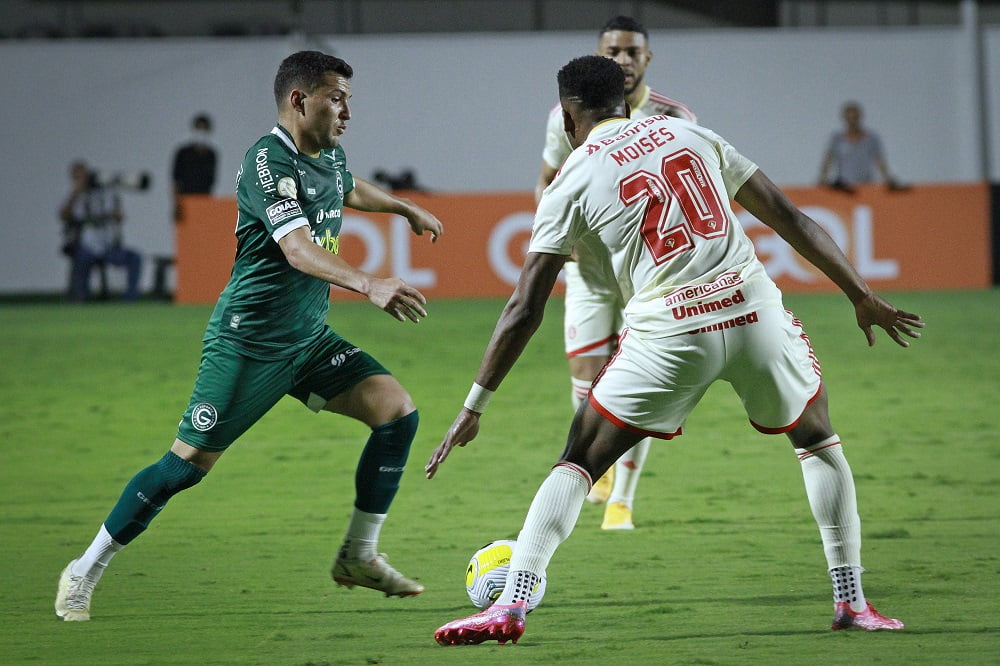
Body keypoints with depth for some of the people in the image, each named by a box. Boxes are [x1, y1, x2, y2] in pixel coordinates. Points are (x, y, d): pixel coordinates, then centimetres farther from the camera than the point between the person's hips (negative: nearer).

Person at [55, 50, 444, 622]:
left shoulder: (330, 156, 8)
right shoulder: (269, 160, -19)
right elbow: (297, 248, -34)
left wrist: (405, 207, 47)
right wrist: (368, 285, -47)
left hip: (309, 338, 8)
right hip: (248, 342, -8)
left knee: (398, 411, -6)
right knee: (187, 464, -7)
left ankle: (359, 556, 4)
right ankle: (86, 572, 8)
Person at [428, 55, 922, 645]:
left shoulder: (573, 181, 9)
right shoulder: (691, 135, 18)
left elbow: (525, 310, 6)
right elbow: (789, 218, 15)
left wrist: (473, 409, 11)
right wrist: (863, 296, 21)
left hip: (670, 332, -2)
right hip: (754, 309, 2)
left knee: (578, 463, 13)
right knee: (819, 439, 26)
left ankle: (511, 604, -1)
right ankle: (853, 601, 19)